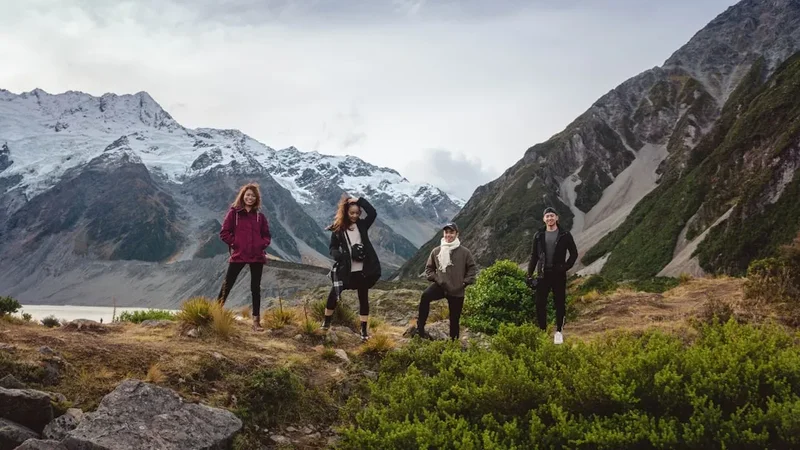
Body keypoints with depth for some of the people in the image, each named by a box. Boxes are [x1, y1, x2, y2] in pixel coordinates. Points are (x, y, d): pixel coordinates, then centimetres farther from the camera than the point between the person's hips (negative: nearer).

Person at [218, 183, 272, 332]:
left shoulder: (260, 216, 8)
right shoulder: (234, 212, 0)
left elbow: (267, 235, 14)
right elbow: (224, 232, -2)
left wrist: (262, 244, -4)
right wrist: (235, 243, -9)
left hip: (257, 256, 3)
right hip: (238, 255, -3)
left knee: (256, 288, 7)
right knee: (227, 285, -1)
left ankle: (256, 320, 11)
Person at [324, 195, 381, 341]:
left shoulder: (362, 224, 5)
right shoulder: (338, 229, 0)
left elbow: (373, 213, -11)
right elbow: (333, 248, 2)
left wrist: (360, 200, -13)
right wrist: (340, 256, -19)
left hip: (363, 270, 1)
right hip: (345, 270, -1)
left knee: (363, 298, 5)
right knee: (334, 294, 1)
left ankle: (363, 330, 12)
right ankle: (326, 322, 22)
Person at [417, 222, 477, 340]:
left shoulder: (464, 252, -5)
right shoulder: (436, 251, 0)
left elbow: (472, 268, 4)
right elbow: (429, 268, 12)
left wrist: (465, 282, -4)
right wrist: (435, 278, -3)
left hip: (457, 291, 0)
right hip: (440, 286, 0)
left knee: (455, 319, 8)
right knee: (425, 297, -30)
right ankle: (420, 327, -22)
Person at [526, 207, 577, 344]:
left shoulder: (565, 235, -1)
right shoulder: (539, 236, 6)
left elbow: (574, 253, 4)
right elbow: (534, 256, 9)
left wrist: (566, 267, -9)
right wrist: (529, 275, 4)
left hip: (558, 275, -2)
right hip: (543, 275, 2)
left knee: (559, 303, 4)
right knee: (540, 304, -1)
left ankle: (559, 331, 15)